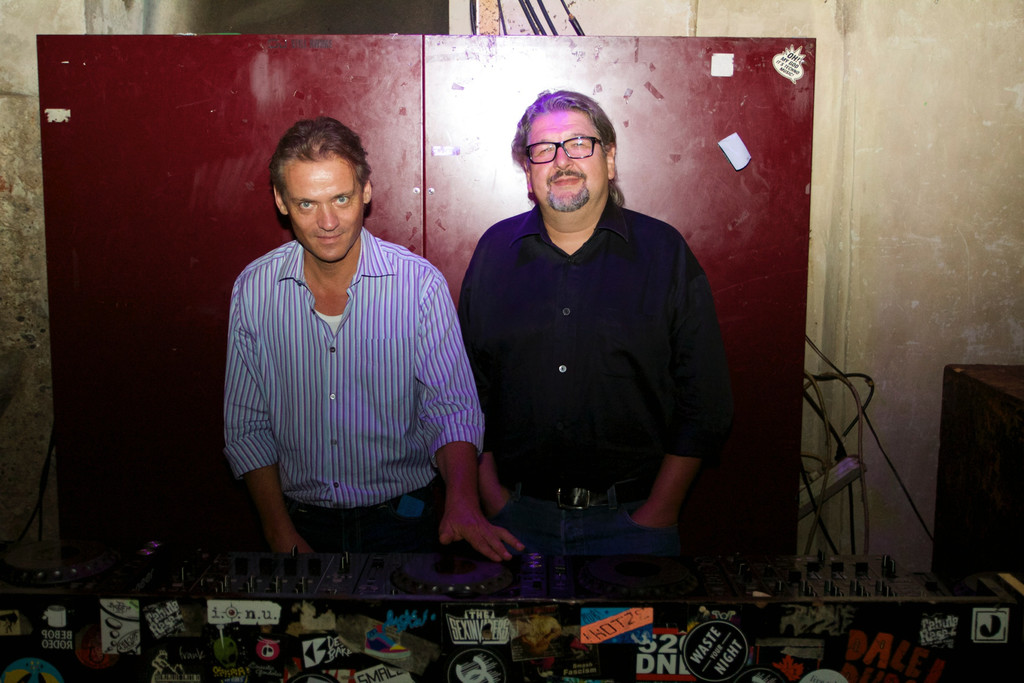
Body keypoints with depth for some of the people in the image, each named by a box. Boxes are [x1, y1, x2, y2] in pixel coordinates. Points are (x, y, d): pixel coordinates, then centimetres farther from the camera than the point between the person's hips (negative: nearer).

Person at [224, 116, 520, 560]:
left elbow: (450, 410, -13)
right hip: (302, 526, 1)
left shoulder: (420, 283, -12)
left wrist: (462, 502, -31)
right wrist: (281, 535, -6)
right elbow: (245, 426, 0)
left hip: (402, 522, -1)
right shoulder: (253, 289, -6)